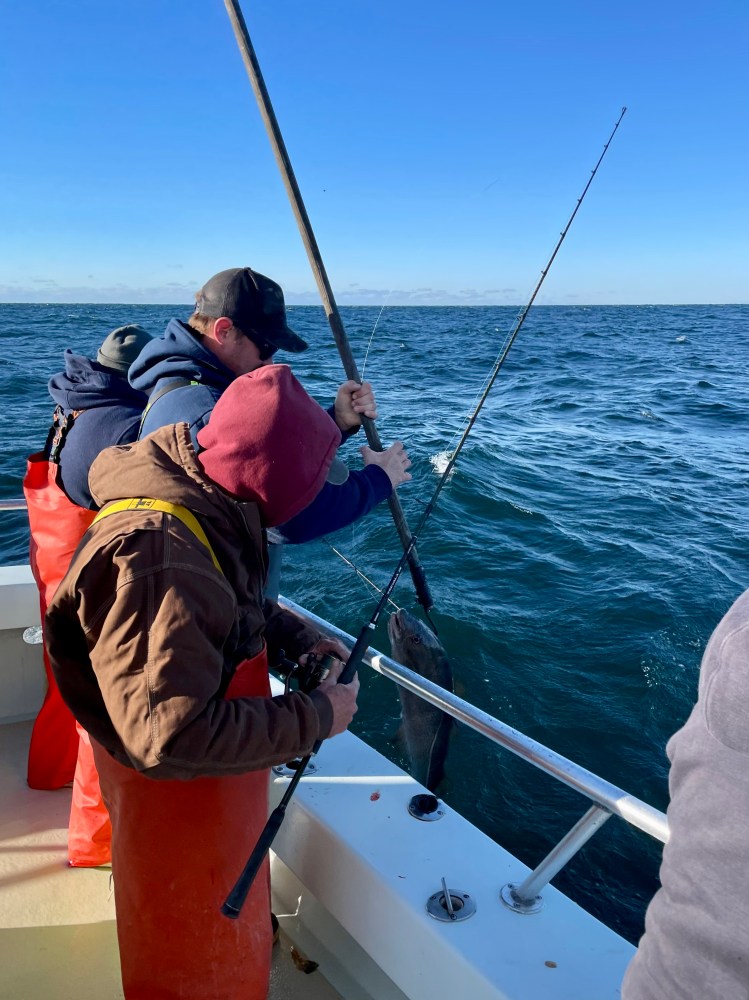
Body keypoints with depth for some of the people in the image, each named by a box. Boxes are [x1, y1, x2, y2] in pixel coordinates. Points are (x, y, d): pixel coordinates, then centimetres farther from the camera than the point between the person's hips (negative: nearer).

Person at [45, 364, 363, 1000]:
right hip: (174, 785, -8)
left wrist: (298, 638, -6)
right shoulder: (152, 552, -38)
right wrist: (315, 718, -29)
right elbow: (170, 737, -38)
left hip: (215, 759, 9)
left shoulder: (205, 501, -9)